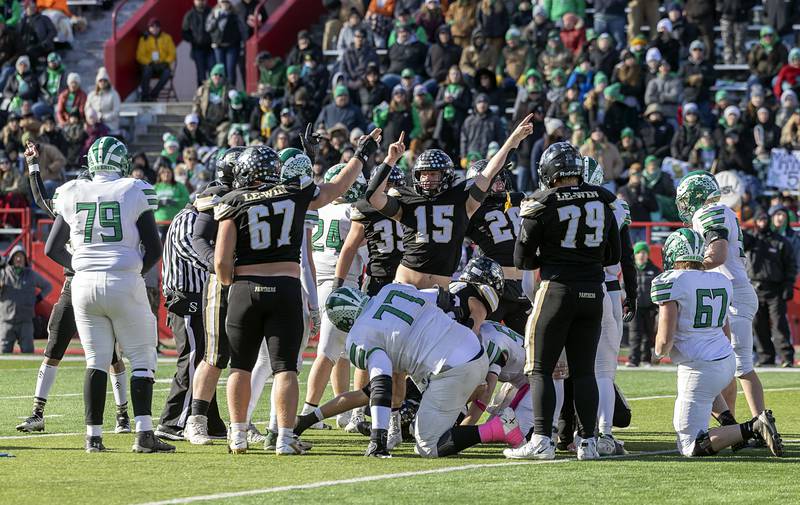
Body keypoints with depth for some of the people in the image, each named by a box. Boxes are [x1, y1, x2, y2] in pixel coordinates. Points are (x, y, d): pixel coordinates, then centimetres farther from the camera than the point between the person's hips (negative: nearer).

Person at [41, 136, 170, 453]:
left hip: (85, 284, 3)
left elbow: (53, 249, 12)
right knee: (142, 359, 4)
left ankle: (93, 436, 4)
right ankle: (143, 433, -7)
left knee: (96, 362, 9)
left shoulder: (72, 194, 6)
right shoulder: (135, 192, -2)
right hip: (124, 283, -3)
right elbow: (154, 249, -3)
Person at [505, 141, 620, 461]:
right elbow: (613, 256, 13)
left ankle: (541, 440, -6)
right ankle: (588, 441, 6)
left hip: (557, 290, -4)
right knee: (584, 370, 10)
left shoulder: (543, 206, -8)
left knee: (541, 369, 1)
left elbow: (522, 260, -1)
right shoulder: (602, 204, 5)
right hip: (593, 293, 4)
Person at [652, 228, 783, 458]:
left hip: (699, 368, -8)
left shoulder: (671, 282, -13)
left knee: (691, 448, -4)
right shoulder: (721, 282, 9)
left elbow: (665, 340, -17)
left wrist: (659, 351, 7)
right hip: (727, 361, 8)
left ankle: (752, 429, -18)